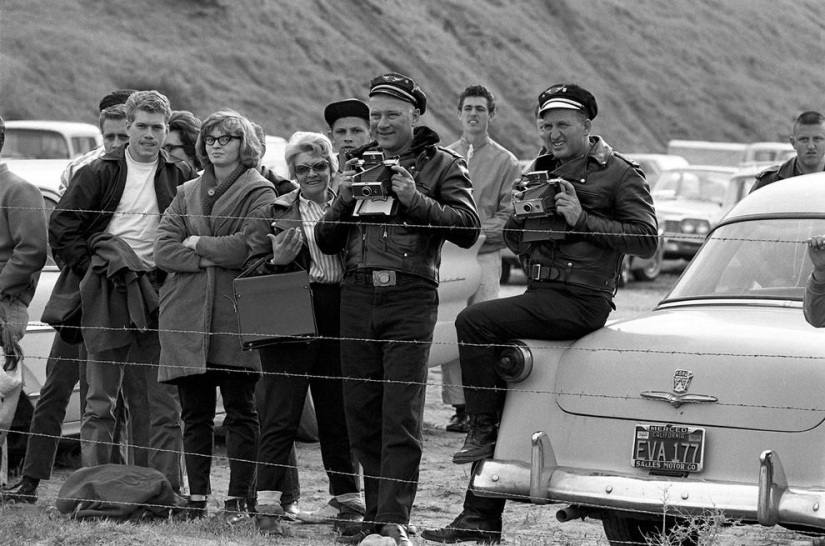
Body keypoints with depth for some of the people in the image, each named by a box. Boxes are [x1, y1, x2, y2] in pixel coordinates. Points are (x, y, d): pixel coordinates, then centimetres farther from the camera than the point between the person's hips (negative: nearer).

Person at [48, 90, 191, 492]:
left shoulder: (180, 177, 9)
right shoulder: (100, 173, 4)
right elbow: (61, 229, 3)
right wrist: (92, 268, -2)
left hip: (159, 296, 2)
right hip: (107, 297, -2)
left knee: (163, 404, 1)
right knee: (100, 401, 0)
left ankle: (167, 490, 4)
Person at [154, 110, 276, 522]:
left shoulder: (259, 193, 3)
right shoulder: (186, 194, 19)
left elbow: (251, 246, -13)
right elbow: (163, 250, 6)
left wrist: (198, 245, -3)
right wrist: (212, 257, -8)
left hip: (235, 316, -4)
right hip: (186, 315, 4)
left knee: (240, 411, -1)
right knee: (195, 413, 6)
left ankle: (238, 499, 2)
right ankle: (196, 497, 11)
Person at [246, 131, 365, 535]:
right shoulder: (274, 212, 9)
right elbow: (250, 270, 4)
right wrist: (276, 261, -14)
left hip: (340, 316, 2)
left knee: (337, 412, 9)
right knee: (280, 413, -5)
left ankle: (347, 497, 20)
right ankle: (269, 503, -5)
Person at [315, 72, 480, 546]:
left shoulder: (442, 165, 7)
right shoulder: (360, 164, 21)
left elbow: (468, 229, -7)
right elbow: (326, 241, 17)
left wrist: (415, 199, -15)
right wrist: (345, 200, -1)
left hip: (410, 296, -5)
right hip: (357, 294, 5)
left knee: (401, 417, -9)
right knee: (361, 413, 4)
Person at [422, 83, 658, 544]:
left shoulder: (620, 175, -2)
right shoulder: (541, 170, 20)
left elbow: (647, 240, -12)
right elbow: (516, 244, 23)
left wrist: (581, 219, -16)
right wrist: (519, 213, 0)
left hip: (581, 301, -7)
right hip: (542, 295, 7)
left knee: (475, 321, -23)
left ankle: (483, 430, -13)